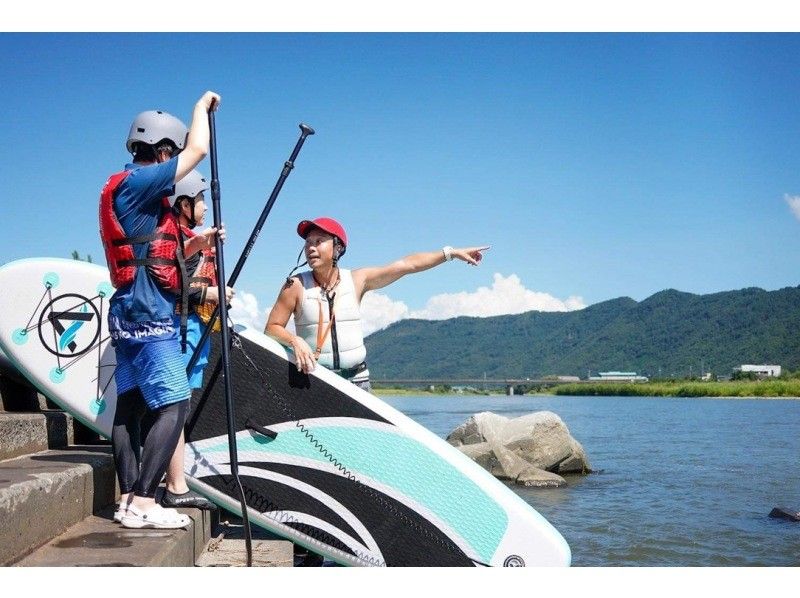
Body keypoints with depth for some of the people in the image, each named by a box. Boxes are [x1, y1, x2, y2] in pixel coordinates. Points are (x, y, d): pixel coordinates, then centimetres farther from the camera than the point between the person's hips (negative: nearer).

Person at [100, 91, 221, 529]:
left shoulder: (133, 191, 20)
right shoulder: (136, 182, -10)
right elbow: (198, 150, -12)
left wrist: (195, 244, 12)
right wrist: (203, 105, 5)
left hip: (133, 315, 10)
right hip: (147, 316, -10)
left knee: (130, 405, 8)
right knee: (174, 405, -12)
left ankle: (129, 500, 12)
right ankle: (142, 503, -14)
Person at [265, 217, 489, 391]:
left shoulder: (357, 280, 5)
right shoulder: (296, 286, -2)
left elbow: (407, 265, 8)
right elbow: (271, 329, 1)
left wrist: (451, 253, 10)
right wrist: (294, 341, -20)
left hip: (357, 380, 2)